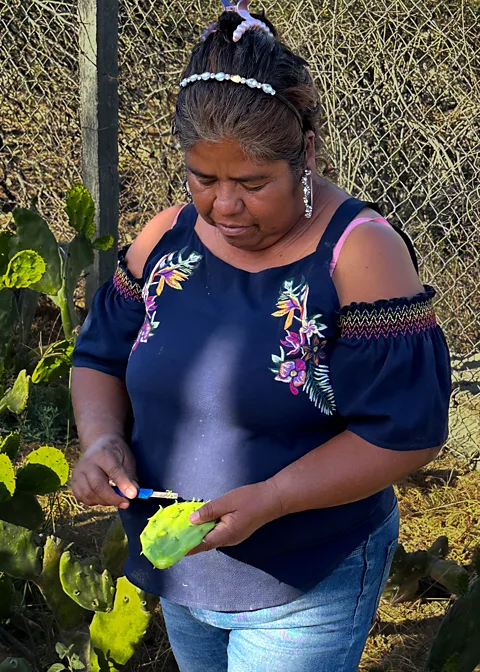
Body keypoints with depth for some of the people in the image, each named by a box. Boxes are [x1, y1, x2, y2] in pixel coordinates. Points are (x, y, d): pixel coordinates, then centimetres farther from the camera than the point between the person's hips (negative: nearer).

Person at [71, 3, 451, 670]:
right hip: (177, 570, 6)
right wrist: (102, 437, -15)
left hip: (307, 587, -5)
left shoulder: (359, 253, -19)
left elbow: (406, 430, -21)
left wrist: (267, 501, -29)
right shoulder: (166, 238, -3)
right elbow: (101, 357, 7)